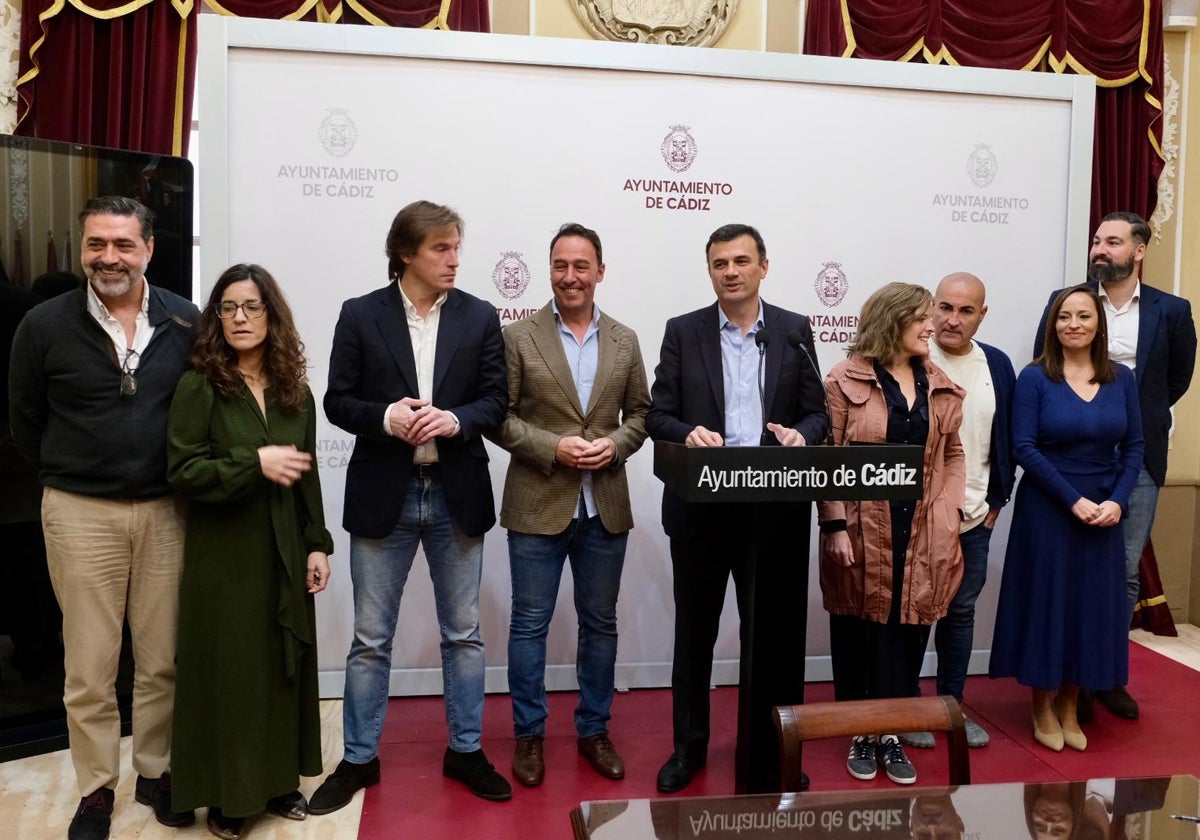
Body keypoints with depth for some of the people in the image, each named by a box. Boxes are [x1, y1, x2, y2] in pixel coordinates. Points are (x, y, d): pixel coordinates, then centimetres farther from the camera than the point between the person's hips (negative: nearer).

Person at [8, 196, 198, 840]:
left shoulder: (186, 323, 0)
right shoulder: (45, 325, -3)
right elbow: (26, 423, 8)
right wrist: (69, 477, 9)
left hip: (165, 510, 1)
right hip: (81, 514, -1)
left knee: (163, 659, 10)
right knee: (89, 666, 7)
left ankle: (155, 772, 29)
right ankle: (96, 788, 25)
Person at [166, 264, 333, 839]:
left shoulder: (295, 391, 6)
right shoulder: (198, 387, -7)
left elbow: (307, 477, 9)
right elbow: (182, 471, -12)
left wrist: (317, 544, 5)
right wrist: (254, 462, -21)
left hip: (284, 555, 4)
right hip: (223, 558, -4)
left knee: (284, 665, 10)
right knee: (227, 670, 4)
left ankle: (279, 779, 27)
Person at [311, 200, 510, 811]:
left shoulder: (480, 317, 2)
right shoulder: (360, 315, -1)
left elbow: (496, 400, 1)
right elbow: (338, 401, -1)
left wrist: (455, 420, -19)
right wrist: (385, 417, -20)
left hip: (456, 494, 1)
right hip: (383, 495, -1)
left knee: (463, 634, 12)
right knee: (370, 639, 9)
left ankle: (465, 750, 29)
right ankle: (359, 759, 25)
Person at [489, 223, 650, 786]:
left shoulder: (624, 341, 7)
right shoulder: (519, 337, -2)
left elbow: (640, 413, 10)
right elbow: (499, 417, -5)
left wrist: (615, 444, -10)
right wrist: (552, 448, -17)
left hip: (605, 508, 3)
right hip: (537, 507, -3)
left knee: (600, 624, 13)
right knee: (529, 624, 6)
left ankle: (594, 730, 30)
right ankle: (529, 735, 23)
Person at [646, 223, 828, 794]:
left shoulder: (795, 330, 6)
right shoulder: (683, 332, 3)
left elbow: (817, 413, 6)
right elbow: (657, 416, 0)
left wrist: (802, 435, -17)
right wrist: (688, 434, -21)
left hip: (773, 507, 1)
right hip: (700, 505, 0)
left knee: (770, 630, 10)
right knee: (694, 629, 12)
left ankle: (764, 747, 28)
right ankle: (689, 746, 29)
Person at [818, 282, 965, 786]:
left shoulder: (940, 387, 11)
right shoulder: (847, 379, -3)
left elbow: (953, 455, 14)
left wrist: (949, 513, 1)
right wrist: (835, 526, -12)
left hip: (922, 532, 4)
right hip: (862, 532, -3)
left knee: (907, 633, 7)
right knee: (860, 633, 6)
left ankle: (892, 734, 21)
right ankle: (861, 734, 21)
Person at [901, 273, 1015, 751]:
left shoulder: (997, 366, 5)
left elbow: (1007, 439, 12)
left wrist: (996, 500, 7)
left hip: (975, 517, 5)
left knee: (961, 611, 14)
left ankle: (952, 706, 29)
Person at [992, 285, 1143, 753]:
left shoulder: (1122, 379, 4)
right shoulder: (1035, 378, -7)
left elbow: (1133, 447, 5)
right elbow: (1024, 448, -12)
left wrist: (1117, 501, -9)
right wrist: (1074, 500, -16)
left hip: (1104, 515, 4)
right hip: (1047, 510, -3)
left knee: (1091, 606, 9)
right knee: (1046, 603, 4)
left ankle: (1069, 707, 25)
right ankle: (1042, 708, 21)